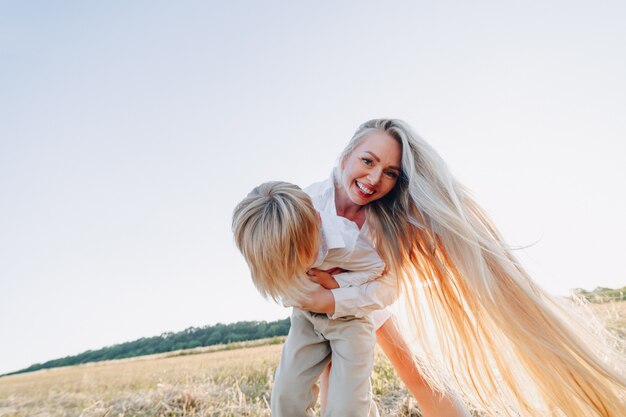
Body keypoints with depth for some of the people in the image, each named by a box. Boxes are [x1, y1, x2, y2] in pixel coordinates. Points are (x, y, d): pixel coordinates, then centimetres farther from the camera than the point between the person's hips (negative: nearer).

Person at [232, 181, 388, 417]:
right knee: (285, 396, -1)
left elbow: (376, 267, -13)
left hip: (349, 316, -4)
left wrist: (334, 282, -26)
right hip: (306, 315, 4)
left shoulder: (346, 244, -37)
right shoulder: (272, 243, -25)